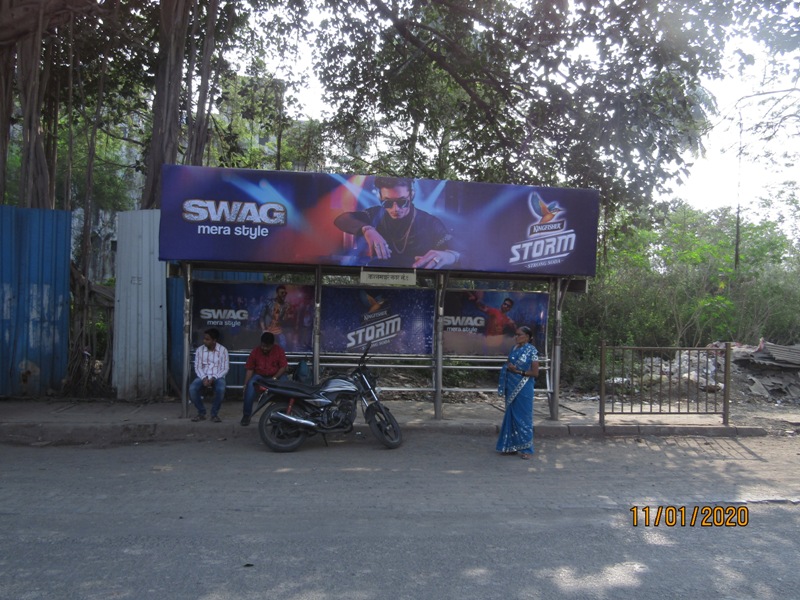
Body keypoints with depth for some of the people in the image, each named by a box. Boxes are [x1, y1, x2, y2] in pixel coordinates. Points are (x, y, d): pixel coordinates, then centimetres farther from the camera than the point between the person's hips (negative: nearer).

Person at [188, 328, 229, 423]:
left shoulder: (223, 350, -4)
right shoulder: (200, 350, 3)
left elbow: (225, 369, -6)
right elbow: (197, 367, 0)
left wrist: (213, 378, -20)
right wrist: (204, 378, -18)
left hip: (217, 377, -2)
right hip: (203, 376, 2)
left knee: (221, 389, -36)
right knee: (192, 388, -29)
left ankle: (214, 413, -14)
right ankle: (201, 413, -8)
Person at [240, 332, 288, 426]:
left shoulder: (279, 350, -8)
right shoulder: (255, 352, -6)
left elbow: (284, 367, -10)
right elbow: (249, 369, -4)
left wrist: (274, 378, -24)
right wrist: (245, 384, -14)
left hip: (275, 376, 0)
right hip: (259, 376, 1)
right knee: (250, 385, -32)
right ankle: (246, 415, -24)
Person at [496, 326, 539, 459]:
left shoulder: (532, 351, -9)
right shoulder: (514, 348, 8)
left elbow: (535, 373, -11)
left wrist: (518, 371, -17)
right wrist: (508, 367, 0)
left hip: (523, 388, -6)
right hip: (512, 388, 6)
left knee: (522, 416, 0)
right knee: (511, 415, 10)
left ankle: (526, 448, 9)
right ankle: (512, 445, 20)